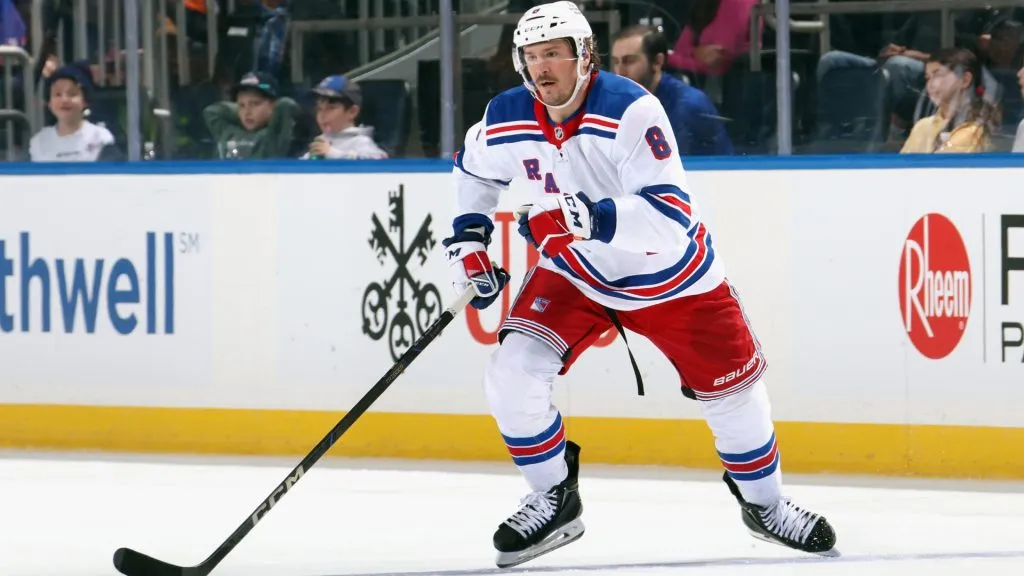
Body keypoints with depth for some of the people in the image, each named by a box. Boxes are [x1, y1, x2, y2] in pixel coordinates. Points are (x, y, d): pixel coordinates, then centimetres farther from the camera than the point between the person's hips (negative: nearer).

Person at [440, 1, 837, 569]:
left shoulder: (631, 111, -31)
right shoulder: (507, 120, -14)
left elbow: (671, 218, -39)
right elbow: (474, 168, 12)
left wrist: (588, 218, -50)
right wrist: (468, 239, 3)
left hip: (670, 276, -3)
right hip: (572, 274, 3)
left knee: (733, 392, 9)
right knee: (511, 373, -17)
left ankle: (764, 503, 36)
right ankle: (554, 501, 4)